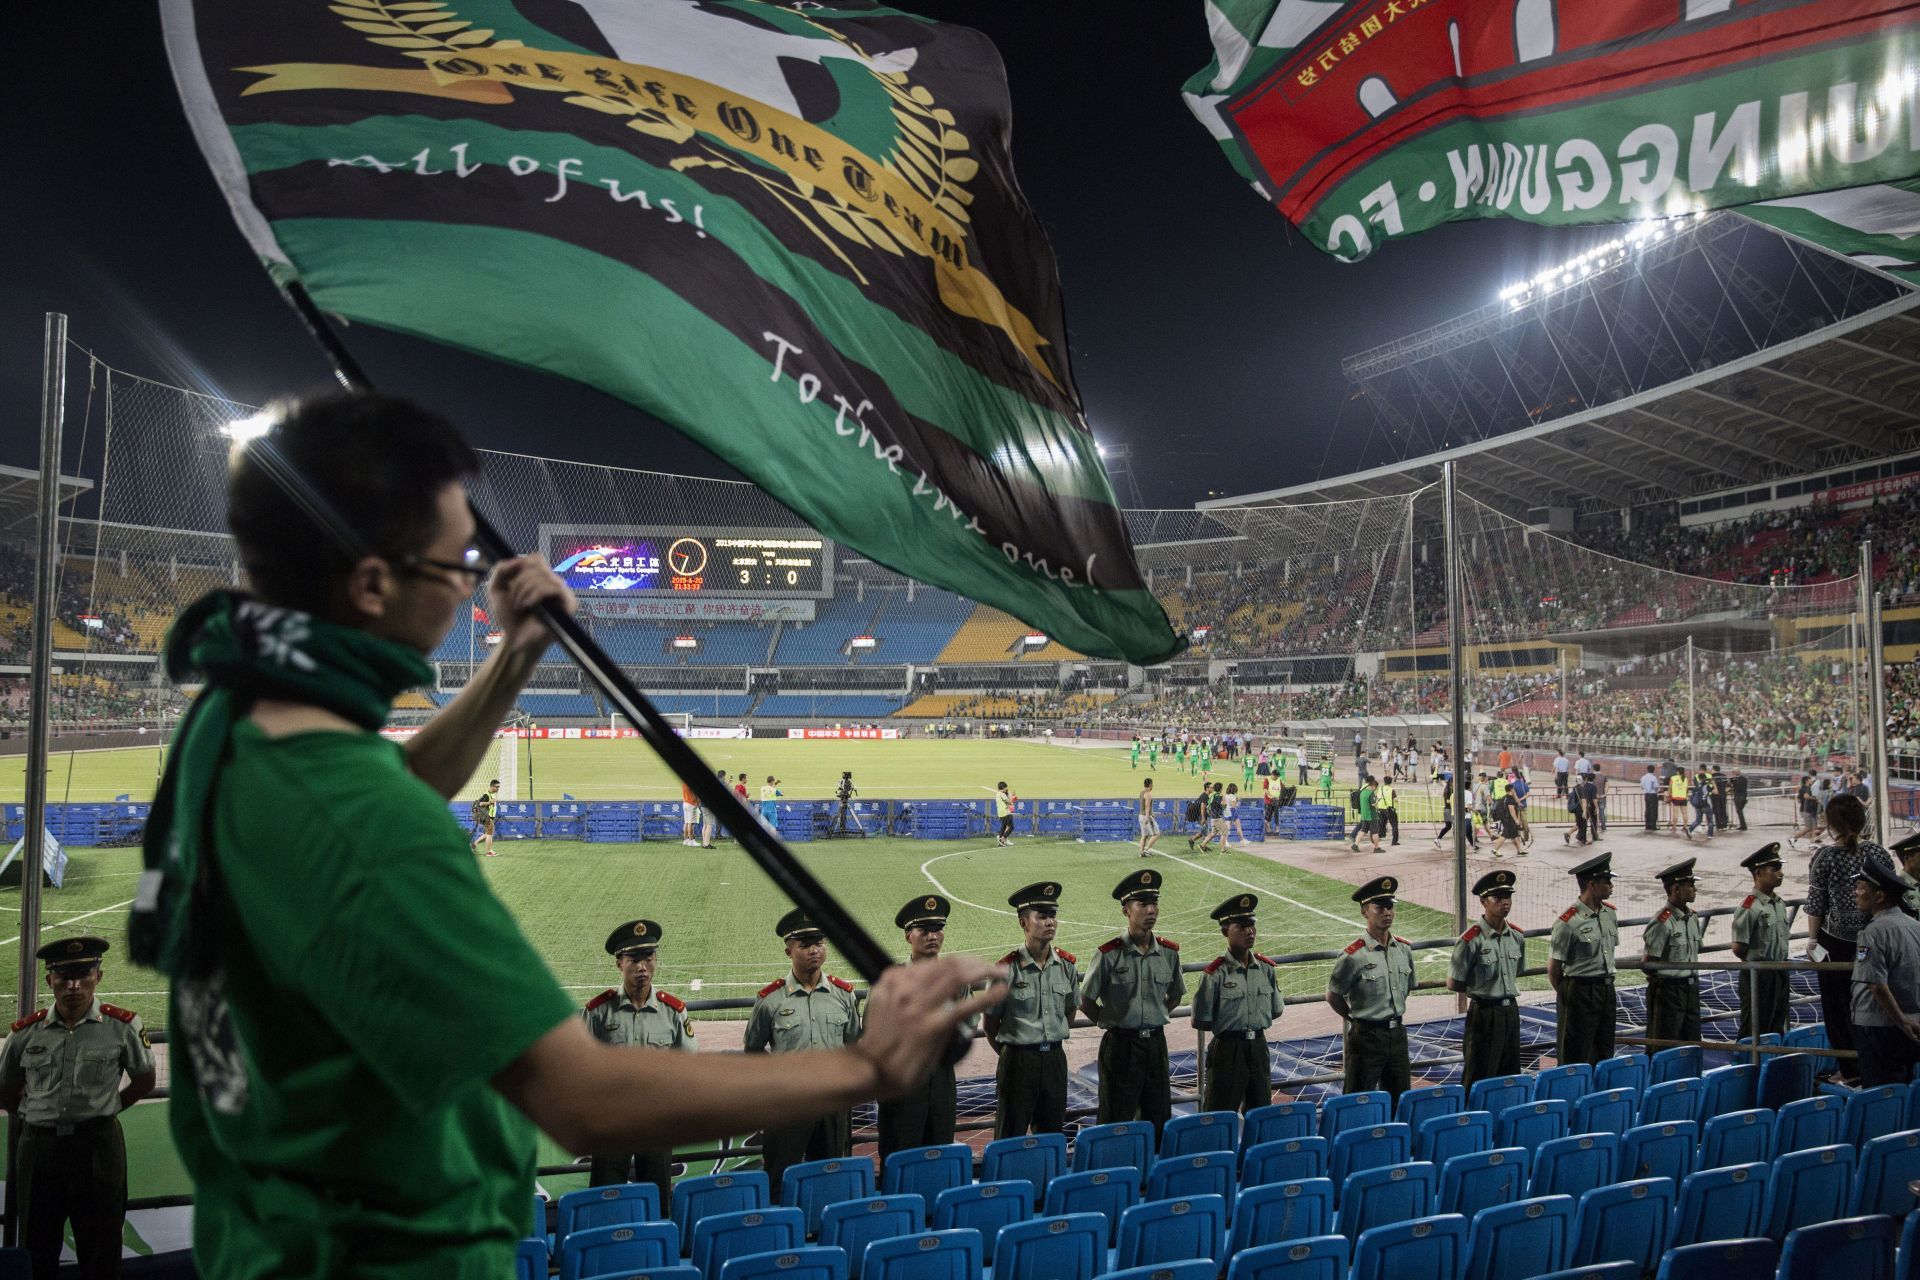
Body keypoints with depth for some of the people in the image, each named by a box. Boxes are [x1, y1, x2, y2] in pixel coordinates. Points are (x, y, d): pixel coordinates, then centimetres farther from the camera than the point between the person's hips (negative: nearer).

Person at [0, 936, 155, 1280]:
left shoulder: (123, 1026, -5)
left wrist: (103, 1109, 6)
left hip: (98, 1145, -2)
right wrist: (38, 1116, 9)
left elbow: (144, 1081, 9)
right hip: (38, 1146, 2)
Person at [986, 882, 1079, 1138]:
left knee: (1052, 1134, 14)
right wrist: (1010, 1054, 6)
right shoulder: (1008, 969, -13)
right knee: (1010, 1138, 5)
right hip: (1018, 1060, -4)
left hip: (1055, 1059, 4)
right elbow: (990, 1025, -3)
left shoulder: (1068, 965, 0)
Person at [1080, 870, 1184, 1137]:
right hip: (1120, 1045, -4)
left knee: (1160, 1119, 11)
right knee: (1116, 1124, 3)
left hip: (1156, 1044, 4)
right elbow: (1086, 1002, -3)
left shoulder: (1169, 952, 2)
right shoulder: (1110, 954, -11)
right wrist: (1112, 1023, 1)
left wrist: (1154, 1020, 10)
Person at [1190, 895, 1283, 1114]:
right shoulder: (1216, 973, -13)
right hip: (1228, 1049, -5)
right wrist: (1227, 1026, 0)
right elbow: (1201, 1021, -9)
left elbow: (1276, 1010, 15)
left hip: (1259, 1047, 5)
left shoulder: (1267, 968, 3)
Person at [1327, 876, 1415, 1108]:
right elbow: (1333, 997, -6)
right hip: (1366, 1036, -6)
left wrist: (1395, 1016, 13)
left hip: (1397, 1034, 6)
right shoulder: (1354, 955, -16)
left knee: (1401, 1100, 16)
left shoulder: (1404, 949, 3)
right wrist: (1359, 1019, 1)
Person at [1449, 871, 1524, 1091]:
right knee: (1479, 1081, 1)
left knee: (1511, 1077, 15)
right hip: (1484, 1013, -6)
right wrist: (1481, 990, 0)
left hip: (1511, 1011, 6)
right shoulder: (1472, 940, -16)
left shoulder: (1517, 937, 4)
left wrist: (1506, 990, 6)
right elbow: (1453, 984, -10)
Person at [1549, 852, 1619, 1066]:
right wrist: (1567, 995, 0)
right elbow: (1553, 968, -11)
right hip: (1580, 993, -7)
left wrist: (1607, 984, 16)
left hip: (1607, 990, 7)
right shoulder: (1568, 922, -18)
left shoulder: (1610, 913, 6)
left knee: (1605, 1055, 14)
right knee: (1576, 1059, 0)